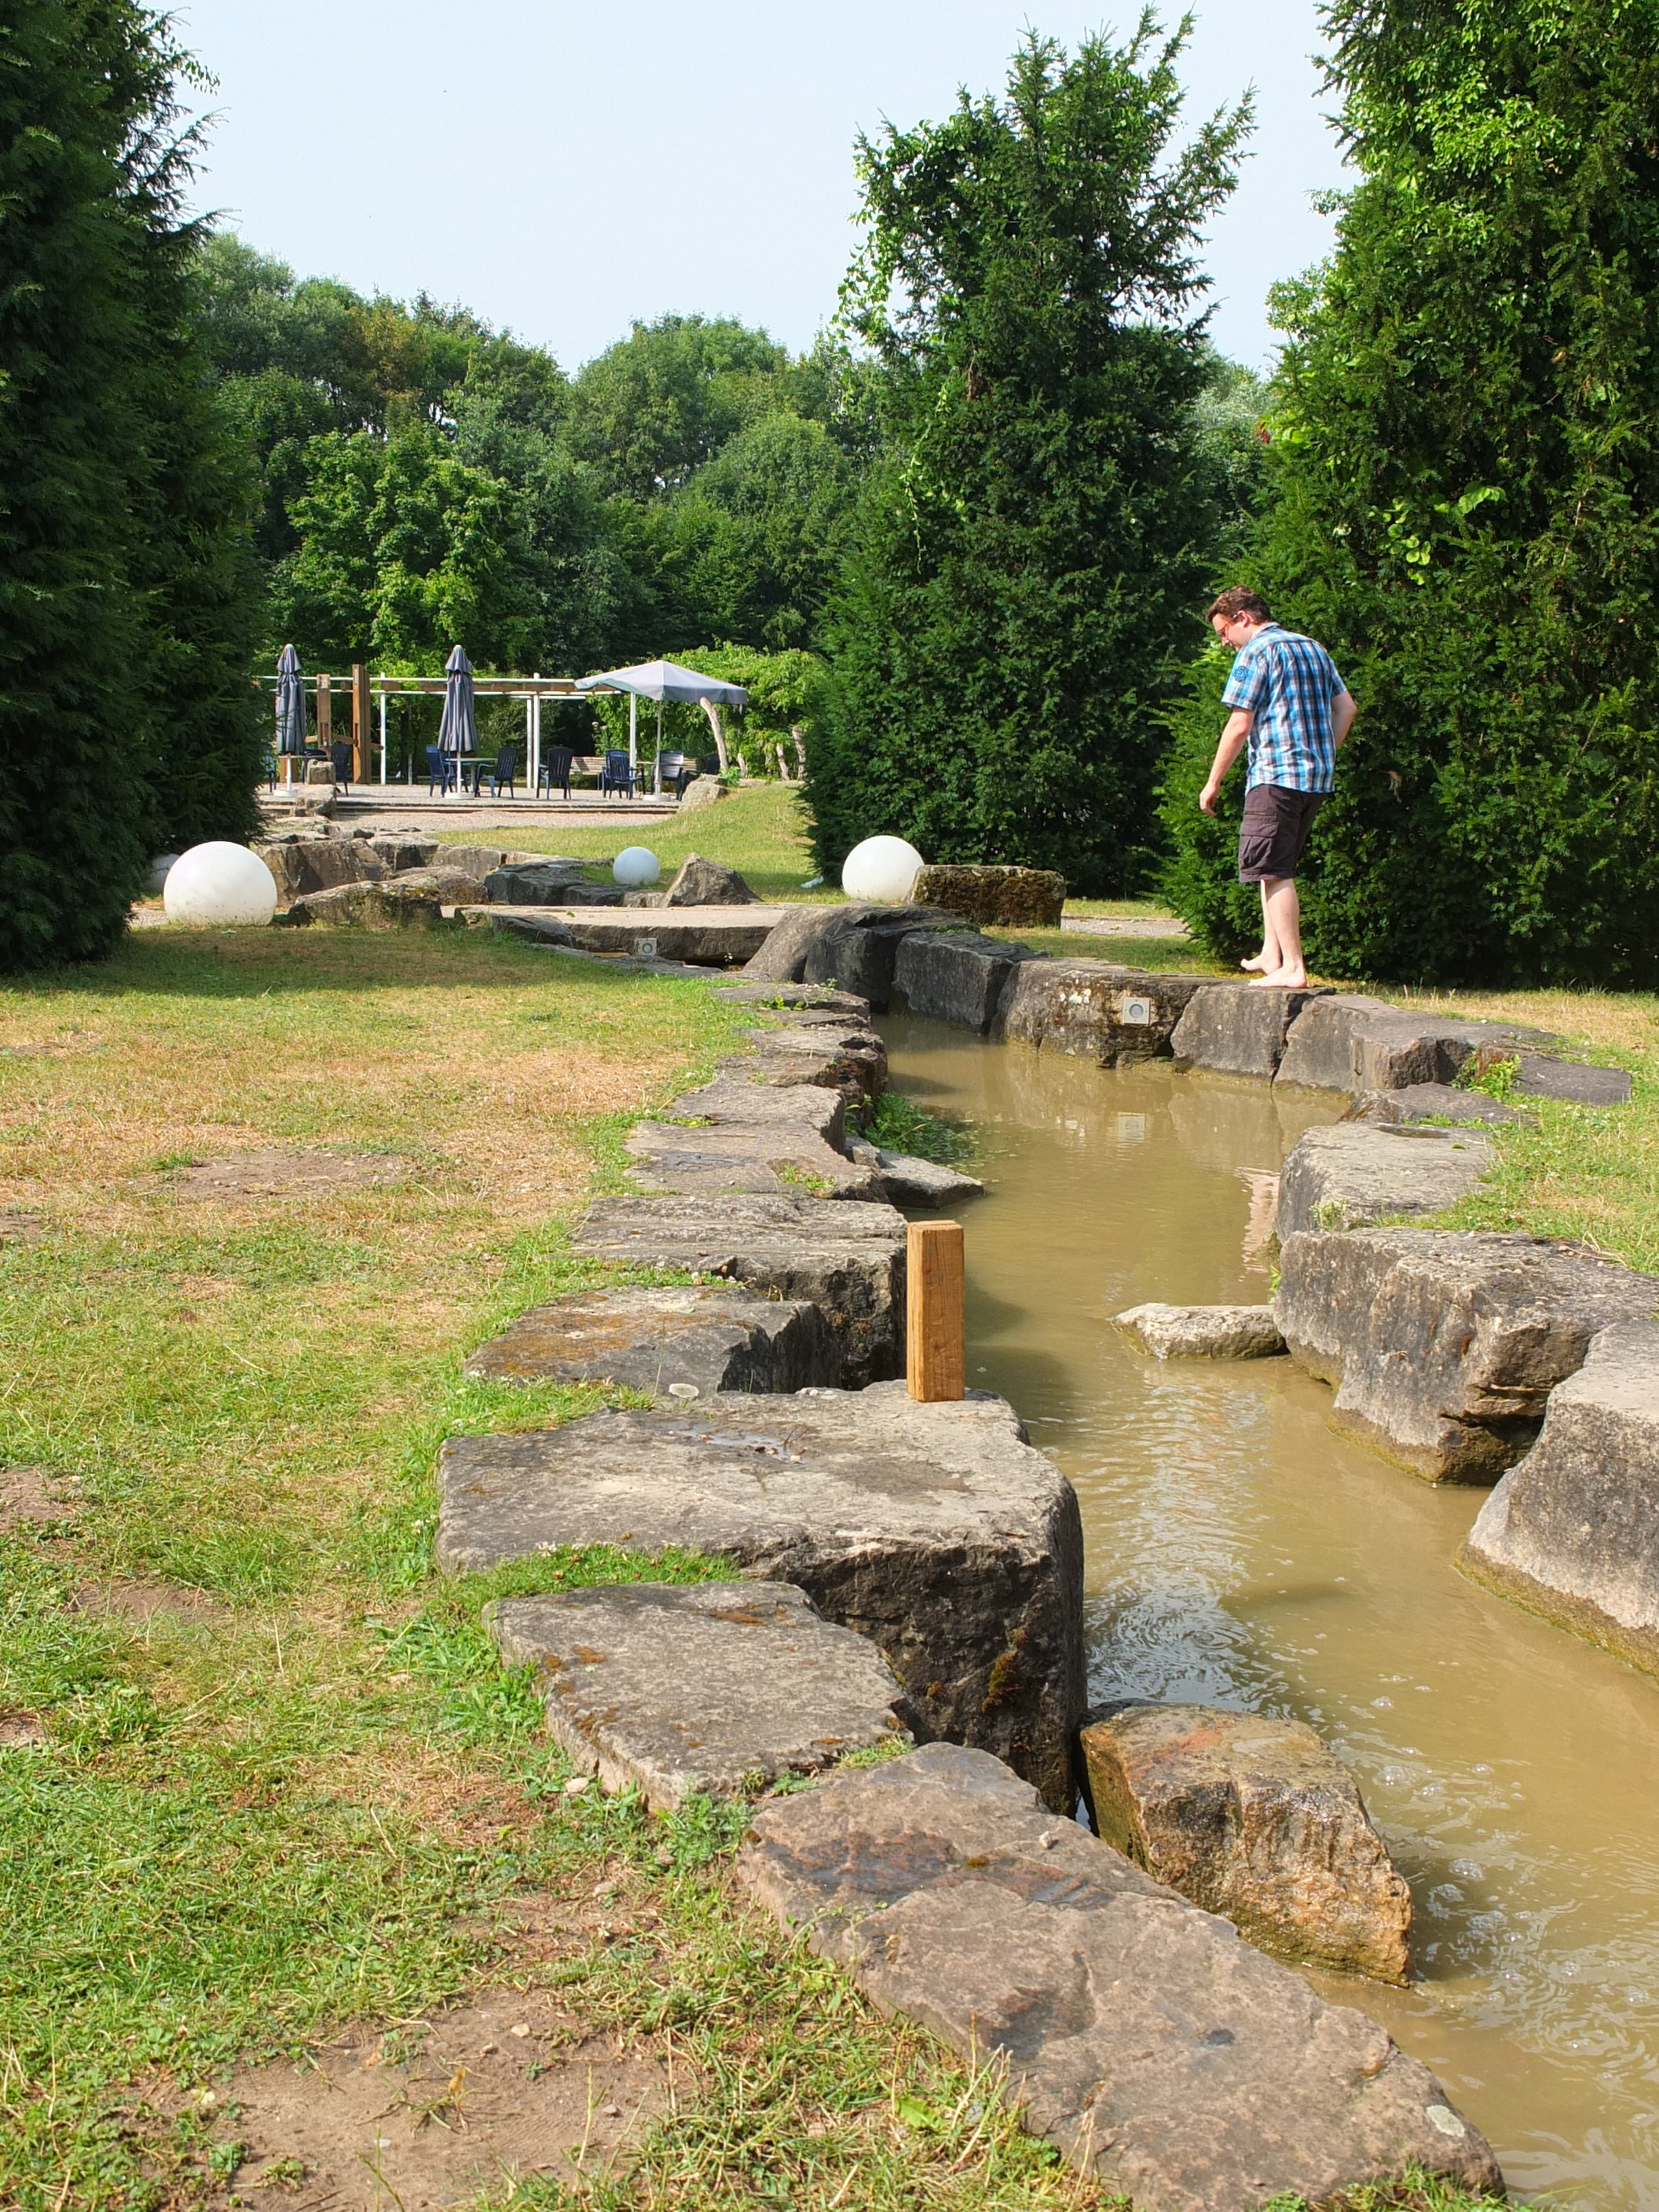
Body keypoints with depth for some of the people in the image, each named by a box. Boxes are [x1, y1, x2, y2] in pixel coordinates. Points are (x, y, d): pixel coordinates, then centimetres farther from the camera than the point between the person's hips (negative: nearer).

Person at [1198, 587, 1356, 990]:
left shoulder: (1256, 652, -6)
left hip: (1276, 774, -9)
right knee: (1278, 867, 19)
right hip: (1318, 777, 9)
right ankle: (1271, 954, 19)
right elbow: (1346, 707, 16)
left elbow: (1240, 725, -11)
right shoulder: (1313, 648, 18)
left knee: (1274, 872, -7)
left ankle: (1293, 969, -11)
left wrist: (1213, 783, -4)